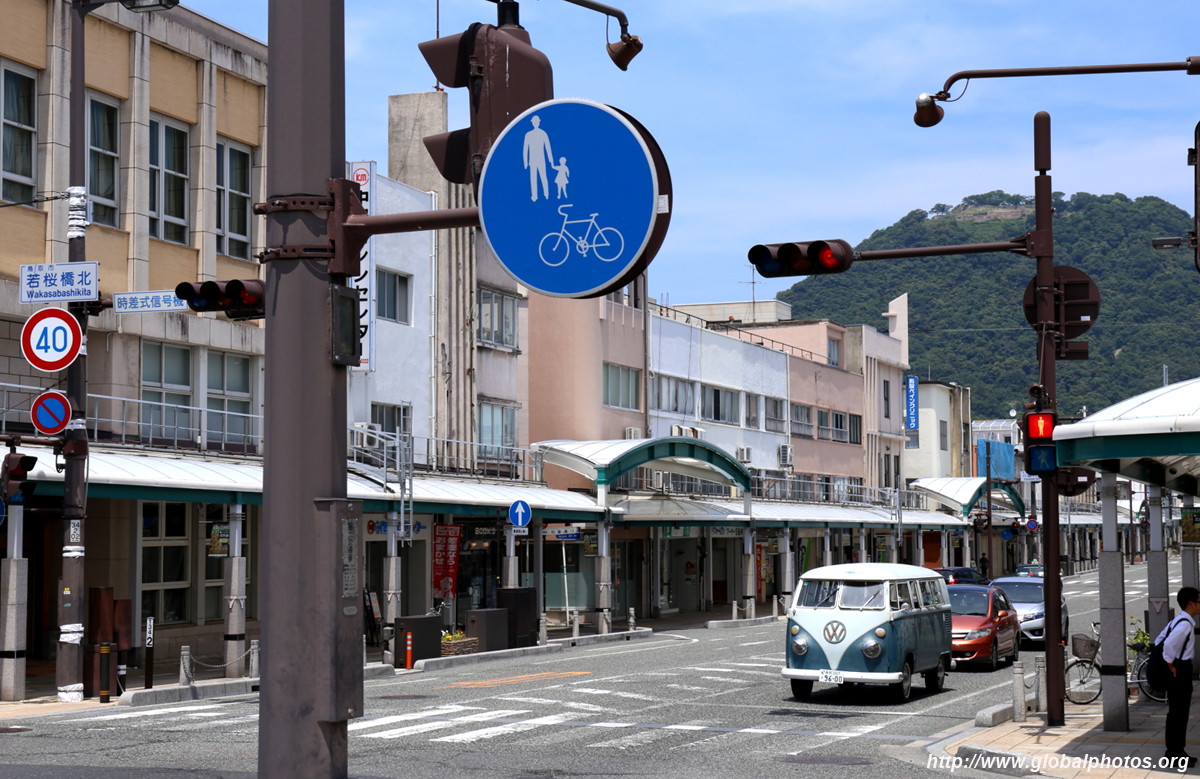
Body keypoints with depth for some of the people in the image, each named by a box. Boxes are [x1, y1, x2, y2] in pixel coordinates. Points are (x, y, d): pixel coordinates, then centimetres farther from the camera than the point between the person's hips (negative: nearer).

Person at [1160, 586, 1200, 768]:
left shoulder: (1177, 621, 12)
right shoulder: (1185, 624, -19)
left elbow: (1159, 641, 16)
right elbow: (1169, 644, -32)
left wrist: (1169, 663, 14)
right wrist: (1171, 665, -20)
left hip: (1179, 669, 10)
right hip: (1180, 671, -10)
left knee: (1179, 711, 16)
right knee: (1177, 712, -5)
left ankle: (1176, 751, 24)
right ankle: (1175, 753, 0)